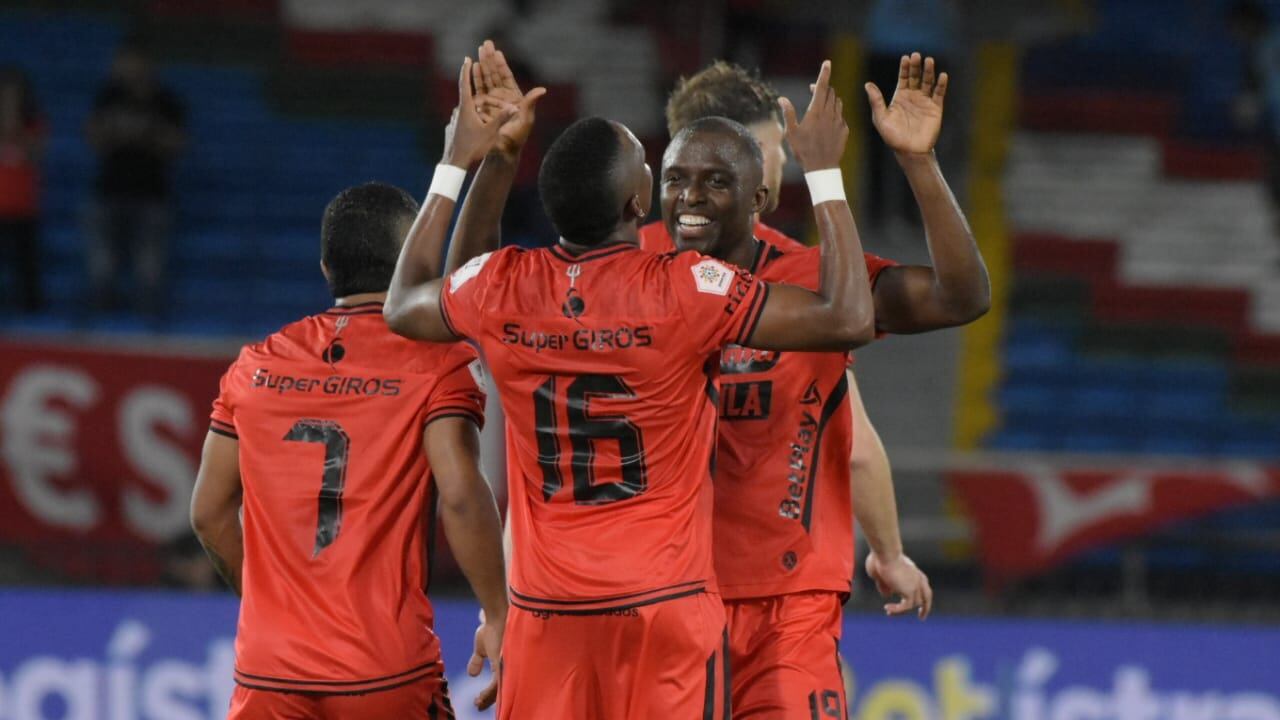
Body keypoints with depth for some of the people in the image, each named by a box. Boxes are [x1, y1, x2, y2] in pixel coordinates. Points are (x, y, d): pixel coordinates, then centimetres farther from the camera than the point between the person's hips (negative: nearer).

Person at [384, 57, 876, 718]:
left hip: (545, 612, 4)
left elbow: (400, 309, 22)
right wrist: (824, 172, -4)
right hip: (664, 606, -4)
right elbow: (848, 321, -12)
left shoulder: (503, 289, -1)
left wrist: (453, 169, 27)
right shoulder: (684, 291, -14)